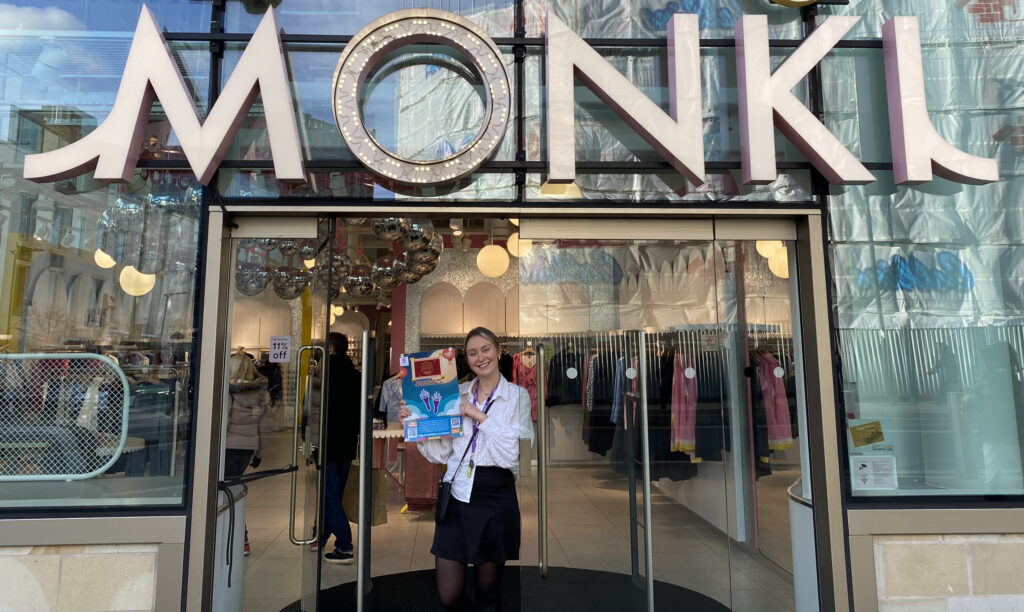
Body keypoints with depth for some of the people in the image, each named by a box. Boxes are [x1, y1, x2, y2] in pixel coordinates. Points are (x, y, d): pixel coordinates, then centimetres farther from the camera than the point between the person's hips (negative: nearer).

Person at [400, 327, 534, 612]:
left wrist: (478, 415, -14)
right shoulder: (458, 393, 7)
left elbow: (513, 454, -12)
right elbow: (440, 453, 7)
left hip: (496, 497, -2)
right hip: (457, 496, 2)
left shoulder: (518, 396, -1)